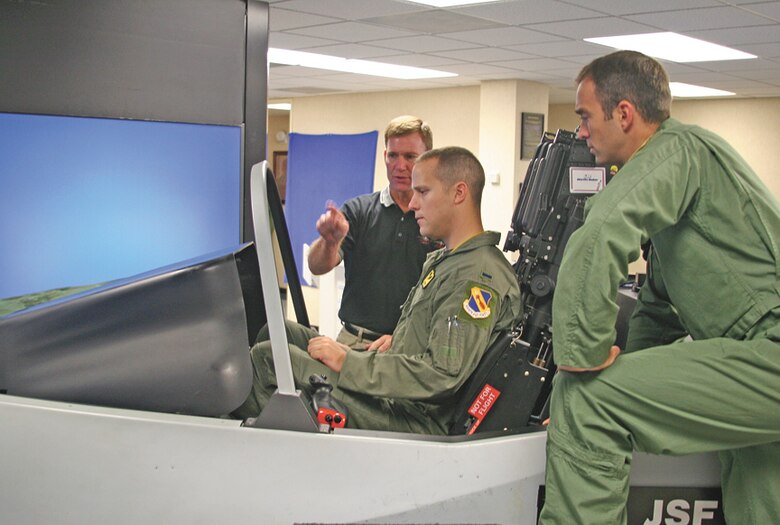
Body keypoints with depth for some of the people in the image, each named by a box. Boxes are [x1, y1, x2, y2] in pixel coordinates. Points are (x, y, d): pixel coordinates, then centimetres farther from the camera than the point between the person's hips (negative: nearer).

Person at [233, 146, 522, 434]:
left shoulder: (481, 276, -17)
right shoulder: (440, 261, 17)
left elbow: (442, 375, -25)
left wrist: (348, 363, -20)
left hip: (414, 421, -11)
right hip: (398, 400, 11)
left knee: (267, 357, -14)